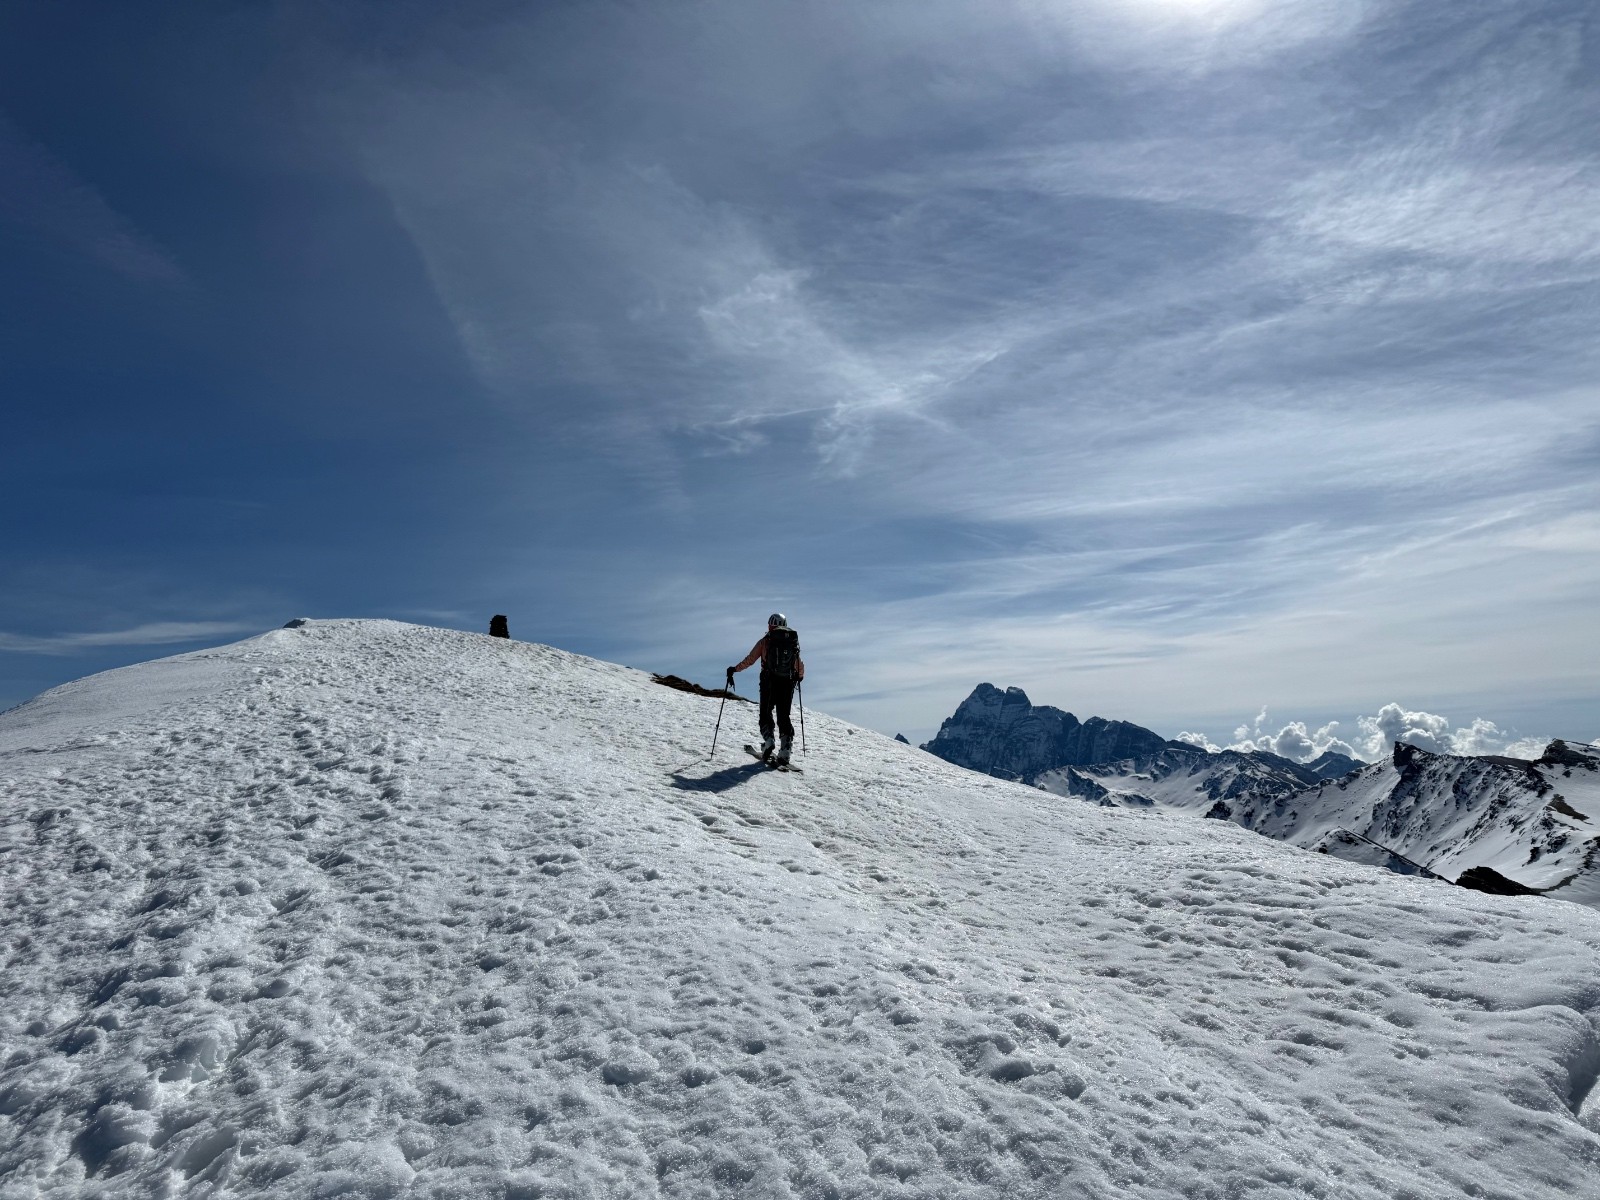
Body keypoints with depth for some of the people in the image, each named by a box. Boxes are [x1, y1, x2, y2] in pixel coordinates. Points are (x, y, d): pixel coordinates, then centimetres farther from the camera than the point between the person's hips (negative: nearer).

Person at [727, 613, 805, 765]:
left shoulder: (765, 641, 0)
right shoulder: (793, 642, 7)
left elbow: (750, 659, -1)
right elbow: (800, 666, 10)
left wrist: (734, 669, 13)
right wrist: (800, 676, 31)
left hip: (769, 683, -2)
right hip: (788, 684, 2)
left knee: (765, 713, 13)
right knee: (784, 717, 8)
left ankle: (768, 741, -7)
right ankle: (785, 752, -2)